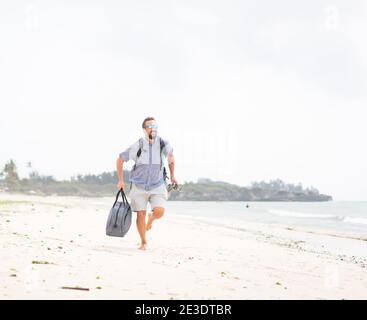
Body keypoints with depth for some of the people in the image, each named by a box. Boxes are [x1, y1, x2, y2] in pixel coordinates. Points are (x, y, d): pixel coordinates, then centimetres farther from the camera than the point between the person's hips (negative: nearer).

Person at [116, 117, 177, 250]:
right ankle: (144, 242, 22)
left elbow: (171, 155, 14)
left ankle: (151, 218, 21)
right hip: (139, 187, 0)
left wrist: (172, 176, 19)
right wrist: (120, 180, 1)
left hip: (157, 186, 1)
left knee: (159, 212, -17)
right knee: (141, 215, 0)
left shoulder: (164, 144, -9)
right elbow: (120, 159, 0)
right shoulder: (137, 146, -13)